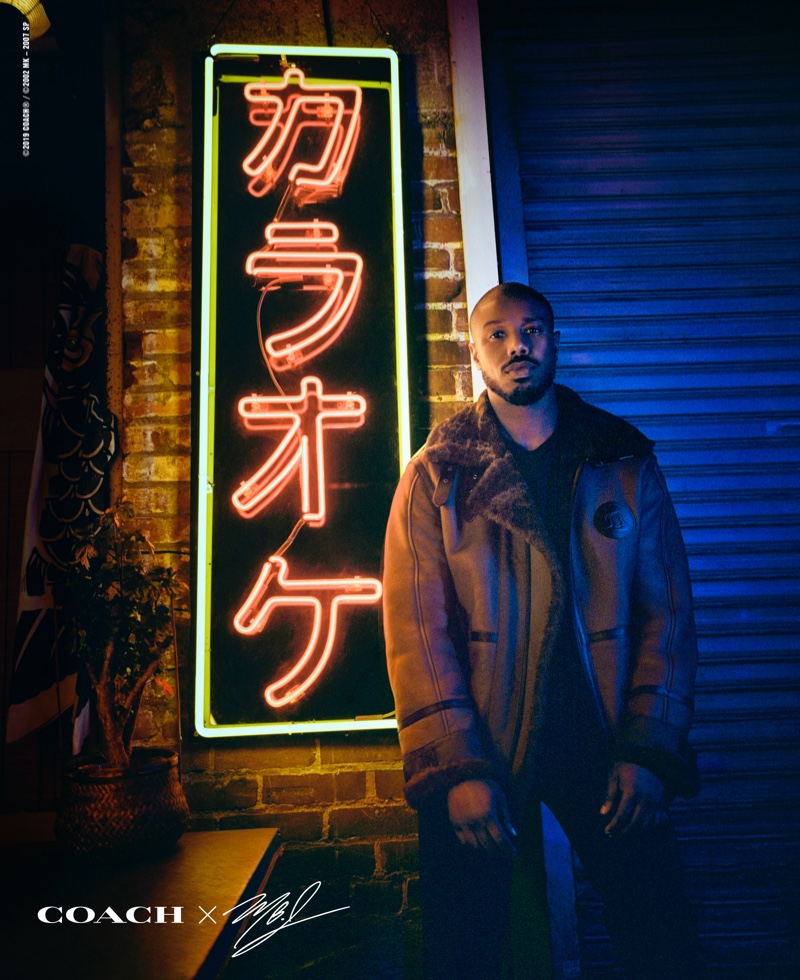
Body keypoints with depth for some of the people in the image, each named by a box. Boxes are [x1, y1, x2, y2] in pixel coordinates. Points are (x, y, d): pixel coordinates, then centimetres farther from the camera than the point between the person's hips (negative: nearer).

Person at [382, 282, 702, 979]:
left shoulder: (626, 460, 4)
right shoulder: (436, 474, -1)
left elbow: (668, 608, 2)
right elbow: (415, 628, -7)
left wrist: (649, 750, -6)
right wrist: (456, 768, -14)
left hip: (605, 741, 2)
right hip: (477, 747, -1)